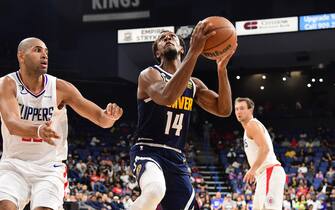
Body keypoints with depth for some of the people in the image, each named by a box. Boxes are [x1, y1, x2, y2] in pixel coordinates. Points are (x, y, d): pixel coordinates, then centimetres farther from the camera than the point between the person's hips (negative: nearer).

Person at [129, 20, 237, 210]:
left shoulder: (194, 84, 15)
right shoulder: (150, 74, -4)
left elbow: (224, 109, 2)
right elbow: (167, 97, -28)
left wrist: (222, 68, -11)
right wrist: (194, 52, -30)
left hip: (176, 158, 7)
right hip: (148, 150, -7)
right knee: (154, 191, -40)